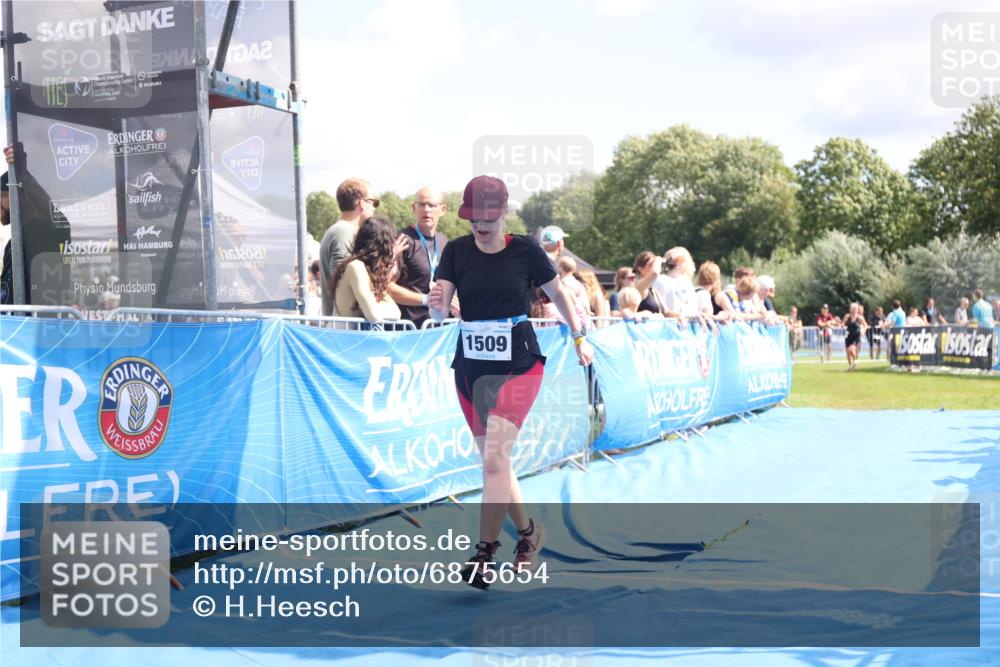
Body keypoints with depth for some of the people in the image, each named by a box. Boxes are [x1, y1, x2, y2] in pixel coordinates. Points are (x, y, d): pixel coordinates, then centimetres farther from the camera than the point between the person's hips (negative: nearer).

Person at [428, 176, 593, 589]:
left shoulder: (525, 250, -5)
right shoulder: (457, 252, -1)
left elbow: (559, 293, 10)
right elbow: (439, 313, -9)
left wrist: (579, 338, 13)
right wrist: (436, 302, -31)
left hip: (517, 366, -4)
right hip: (469, 368, 4)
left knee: (495, 457, -16)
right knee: (493, 462, 11)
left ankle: (485, 554, -12)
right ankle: (528, 531, 31)